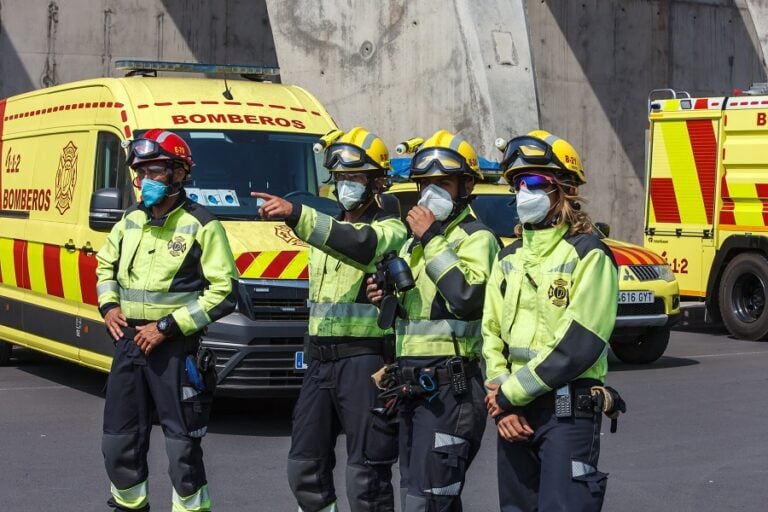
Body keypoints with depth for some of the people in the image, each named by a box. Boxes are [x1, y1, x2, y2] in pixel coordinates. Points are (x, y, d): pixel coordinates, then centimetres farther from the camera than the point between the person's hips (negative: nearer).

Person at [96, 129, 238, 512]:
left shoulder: (201, 226, -9)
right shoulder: (130, 219, 10)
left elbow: (224, 293, -13)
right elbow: (105, 265, 26)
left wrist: (167, 327, -16)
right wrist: (109, 306, 6)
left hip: (175, 350, -6)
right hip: (128, 343, 6)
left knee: (182, 446, -3)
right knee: (119, 443, 13)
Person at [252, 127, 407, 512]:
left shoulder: (389, 227, -4)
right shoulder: (330, 228, 19)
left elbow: (360, 244, -28)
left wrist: (296, 215, -38)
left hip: (363, 361, -8)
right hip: (320, 360, 8)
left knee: (365, 476, -7)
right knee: (305, 467, 11)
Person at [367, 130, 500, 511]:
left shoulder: (476, 239, -7)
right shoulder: (413, 243, 21)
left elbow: (469, 300, -24)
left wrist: (432, 240, -19)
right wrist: (386, 297, 8)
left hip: (449, 387, -9)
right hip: (412, 386, 9)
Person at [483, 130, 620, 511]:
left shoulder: (588, 254, -7)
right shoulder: (510, 257, 15)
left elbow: (577, 344, -15)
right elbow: (491, 334, 12)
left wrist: (511, 392, -12)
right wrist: (503, 404, -3)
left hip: (568, 409, -7)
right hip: (514, 410, 7)